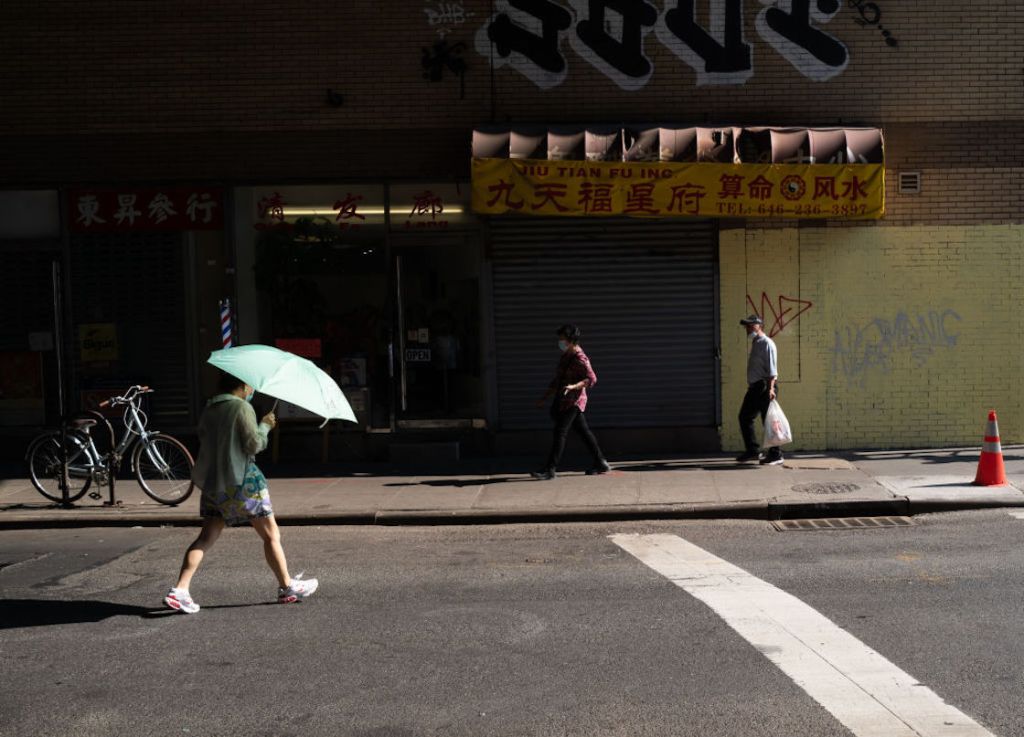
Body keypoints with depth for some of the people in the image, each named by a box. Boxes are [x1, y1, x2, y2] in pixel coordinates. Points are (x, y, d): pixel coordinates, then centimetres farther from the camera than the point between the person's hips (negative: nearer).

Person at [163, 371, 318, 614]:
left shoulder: (208, 410, 10)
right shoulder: (242, 407, -12)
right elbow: (253, 445, -14)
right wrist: (265, 426, 3)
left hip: (211, 482, 7)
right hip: (242, 482, -6)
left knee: (207, 537, 7)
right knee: (271, 535, 7)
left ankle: (179, 590, -4)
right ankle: (287, 587, 15)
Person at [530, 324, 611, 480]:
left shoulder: (580, 359, -15)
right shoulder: (566, 356, 13)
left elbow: (592, 379, -21)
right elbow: (558, 378, 20)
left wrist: (574, 386, -34)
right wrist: (546, 397, 19)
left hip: (573, 400, -9)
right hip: (564, 400, 9)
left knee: (560, 433, -10)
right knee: (583, 431, 13)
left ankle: (550, 469, -8)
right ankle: (601, 463, 21)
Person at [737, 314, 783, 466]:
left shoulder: (766, 343, -11)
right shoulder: (755, 344, 18)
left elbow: (772, 369, -18)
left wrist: (770, 388, -25)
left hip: (765, 386, -10)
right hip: (754, 387, 10)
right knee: (744, 417, 12)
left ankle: (776, 455, 2)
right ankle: (752, 452, 20)